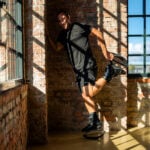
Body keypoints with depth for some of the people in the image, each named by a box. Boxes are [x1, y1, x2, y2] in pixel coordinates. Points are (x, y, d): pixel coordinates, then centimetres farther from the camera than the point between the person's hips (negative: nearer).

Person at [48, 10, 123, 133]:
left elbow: (98, 33, 0)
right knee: (85, 95, 6)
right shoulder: (63, 35, 16)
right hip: (78, 68, 7)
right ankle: (95, 122, 13)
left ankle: (109, 73, -3)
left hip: (88, 65, -7)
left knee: (89, 93, -20)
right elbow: (57, 48, 1)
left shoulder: (79, 27, -3)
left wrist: (105, 51, -1)